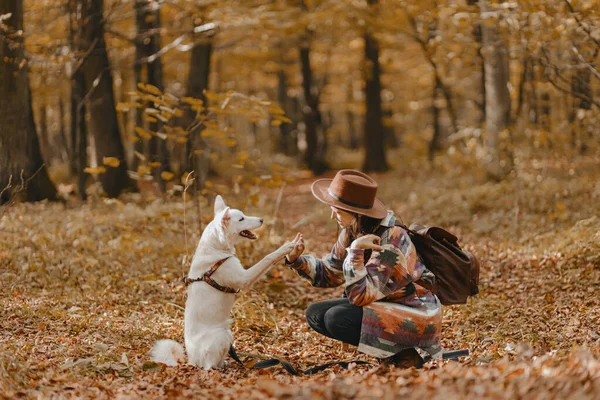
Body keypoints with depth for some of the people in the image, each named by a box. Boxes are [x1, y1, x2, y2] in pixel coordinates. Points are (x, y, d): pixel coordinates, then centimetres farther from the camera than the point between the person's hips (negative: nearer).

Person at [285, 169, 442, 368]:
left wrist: (355, 251, -36)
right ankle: (387, 349, 6)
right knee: (315, 314, 0)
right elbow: (328, 274, 10)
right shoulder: (351, 233, -2)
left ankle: (404, 354, -9)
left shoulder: (391, 240, -25)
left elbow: (360, 296, -28)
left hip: (416, 315, -9)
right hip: (384, 305, 9)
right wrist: (297, 260, -6)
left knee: (337, 318, -25)